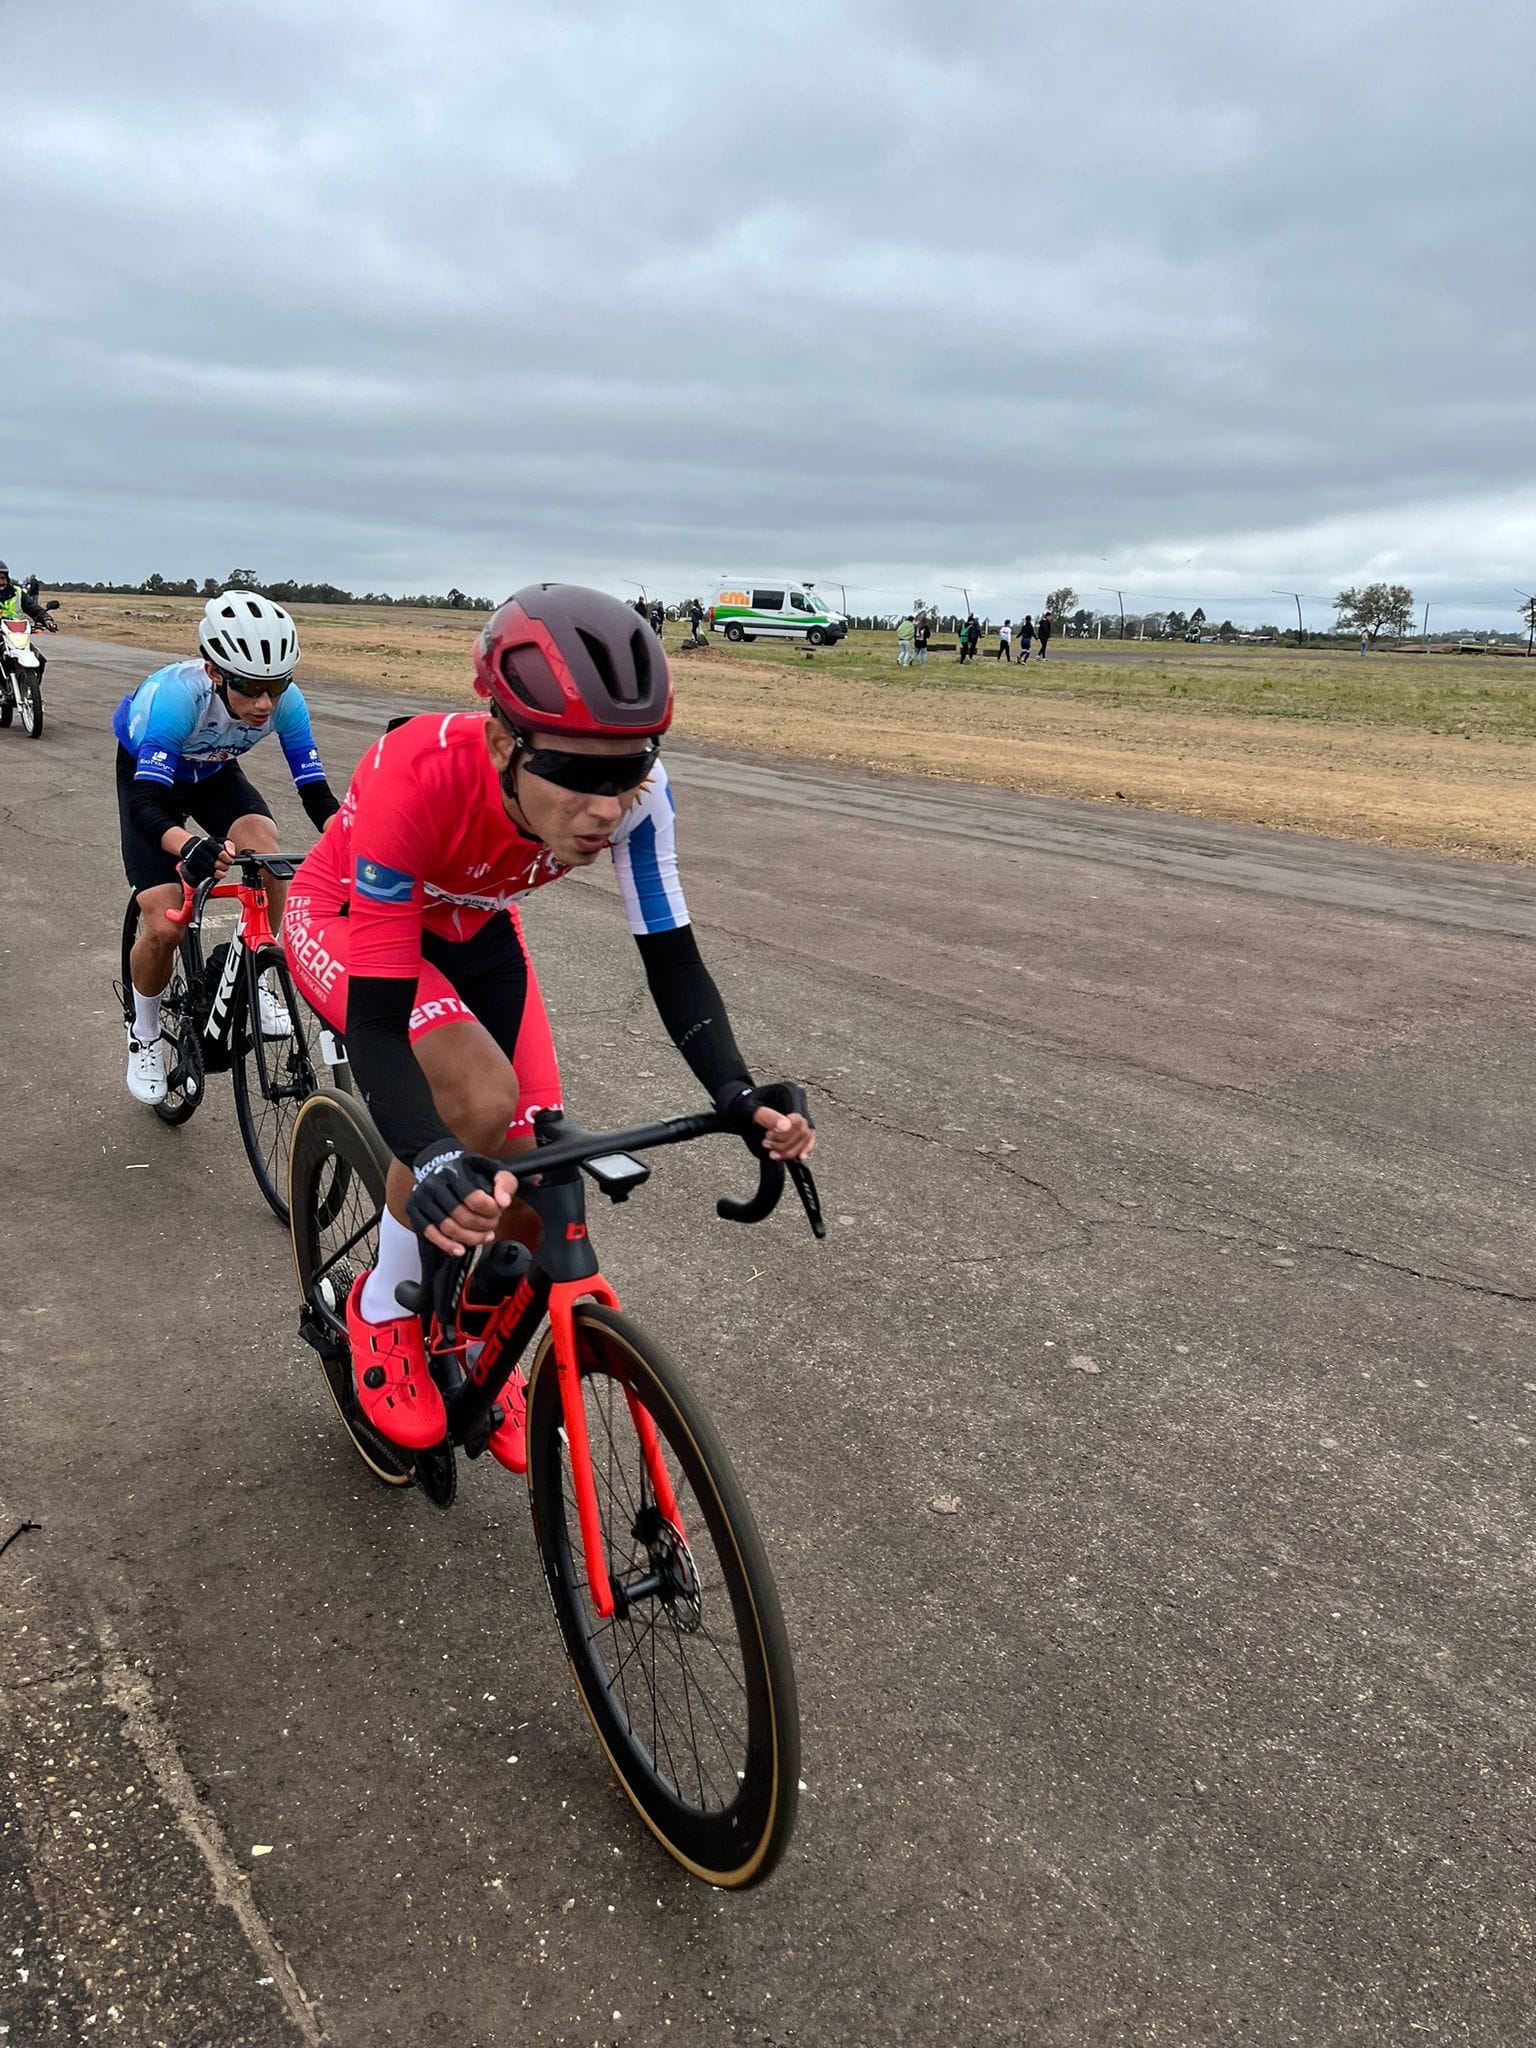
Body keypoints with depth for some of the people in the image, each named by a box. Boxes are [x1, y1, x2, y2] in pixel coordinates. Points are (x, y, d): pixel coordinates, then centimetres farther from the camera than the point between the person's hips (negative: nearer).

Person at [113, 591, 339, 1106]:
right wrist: (190, 846, -67)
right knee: (164, 927, -15)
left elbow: (315, 792, -26)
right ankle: (144, 1035, 14)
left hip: (215, 774, 3)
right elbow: (146, 803, -46)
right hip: (148, 775, -3)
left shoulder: (285, 701, -30)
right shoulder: (178, 694, -41)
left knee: (264, 847, -30)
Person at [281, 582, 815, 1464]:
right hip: (346, 920, -4)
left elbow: (672, 959, -23)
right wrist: (432, 1158, -58)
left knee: (534, 1213, -4)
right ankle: (383, 1311, -4)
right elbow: (377, 1020, -40)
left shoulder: (635, 789, -30)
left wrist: (736, 1092, -39)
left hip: (468, 928, 4)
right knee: (480, 1097, -33)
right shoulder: (417, 778, -42)